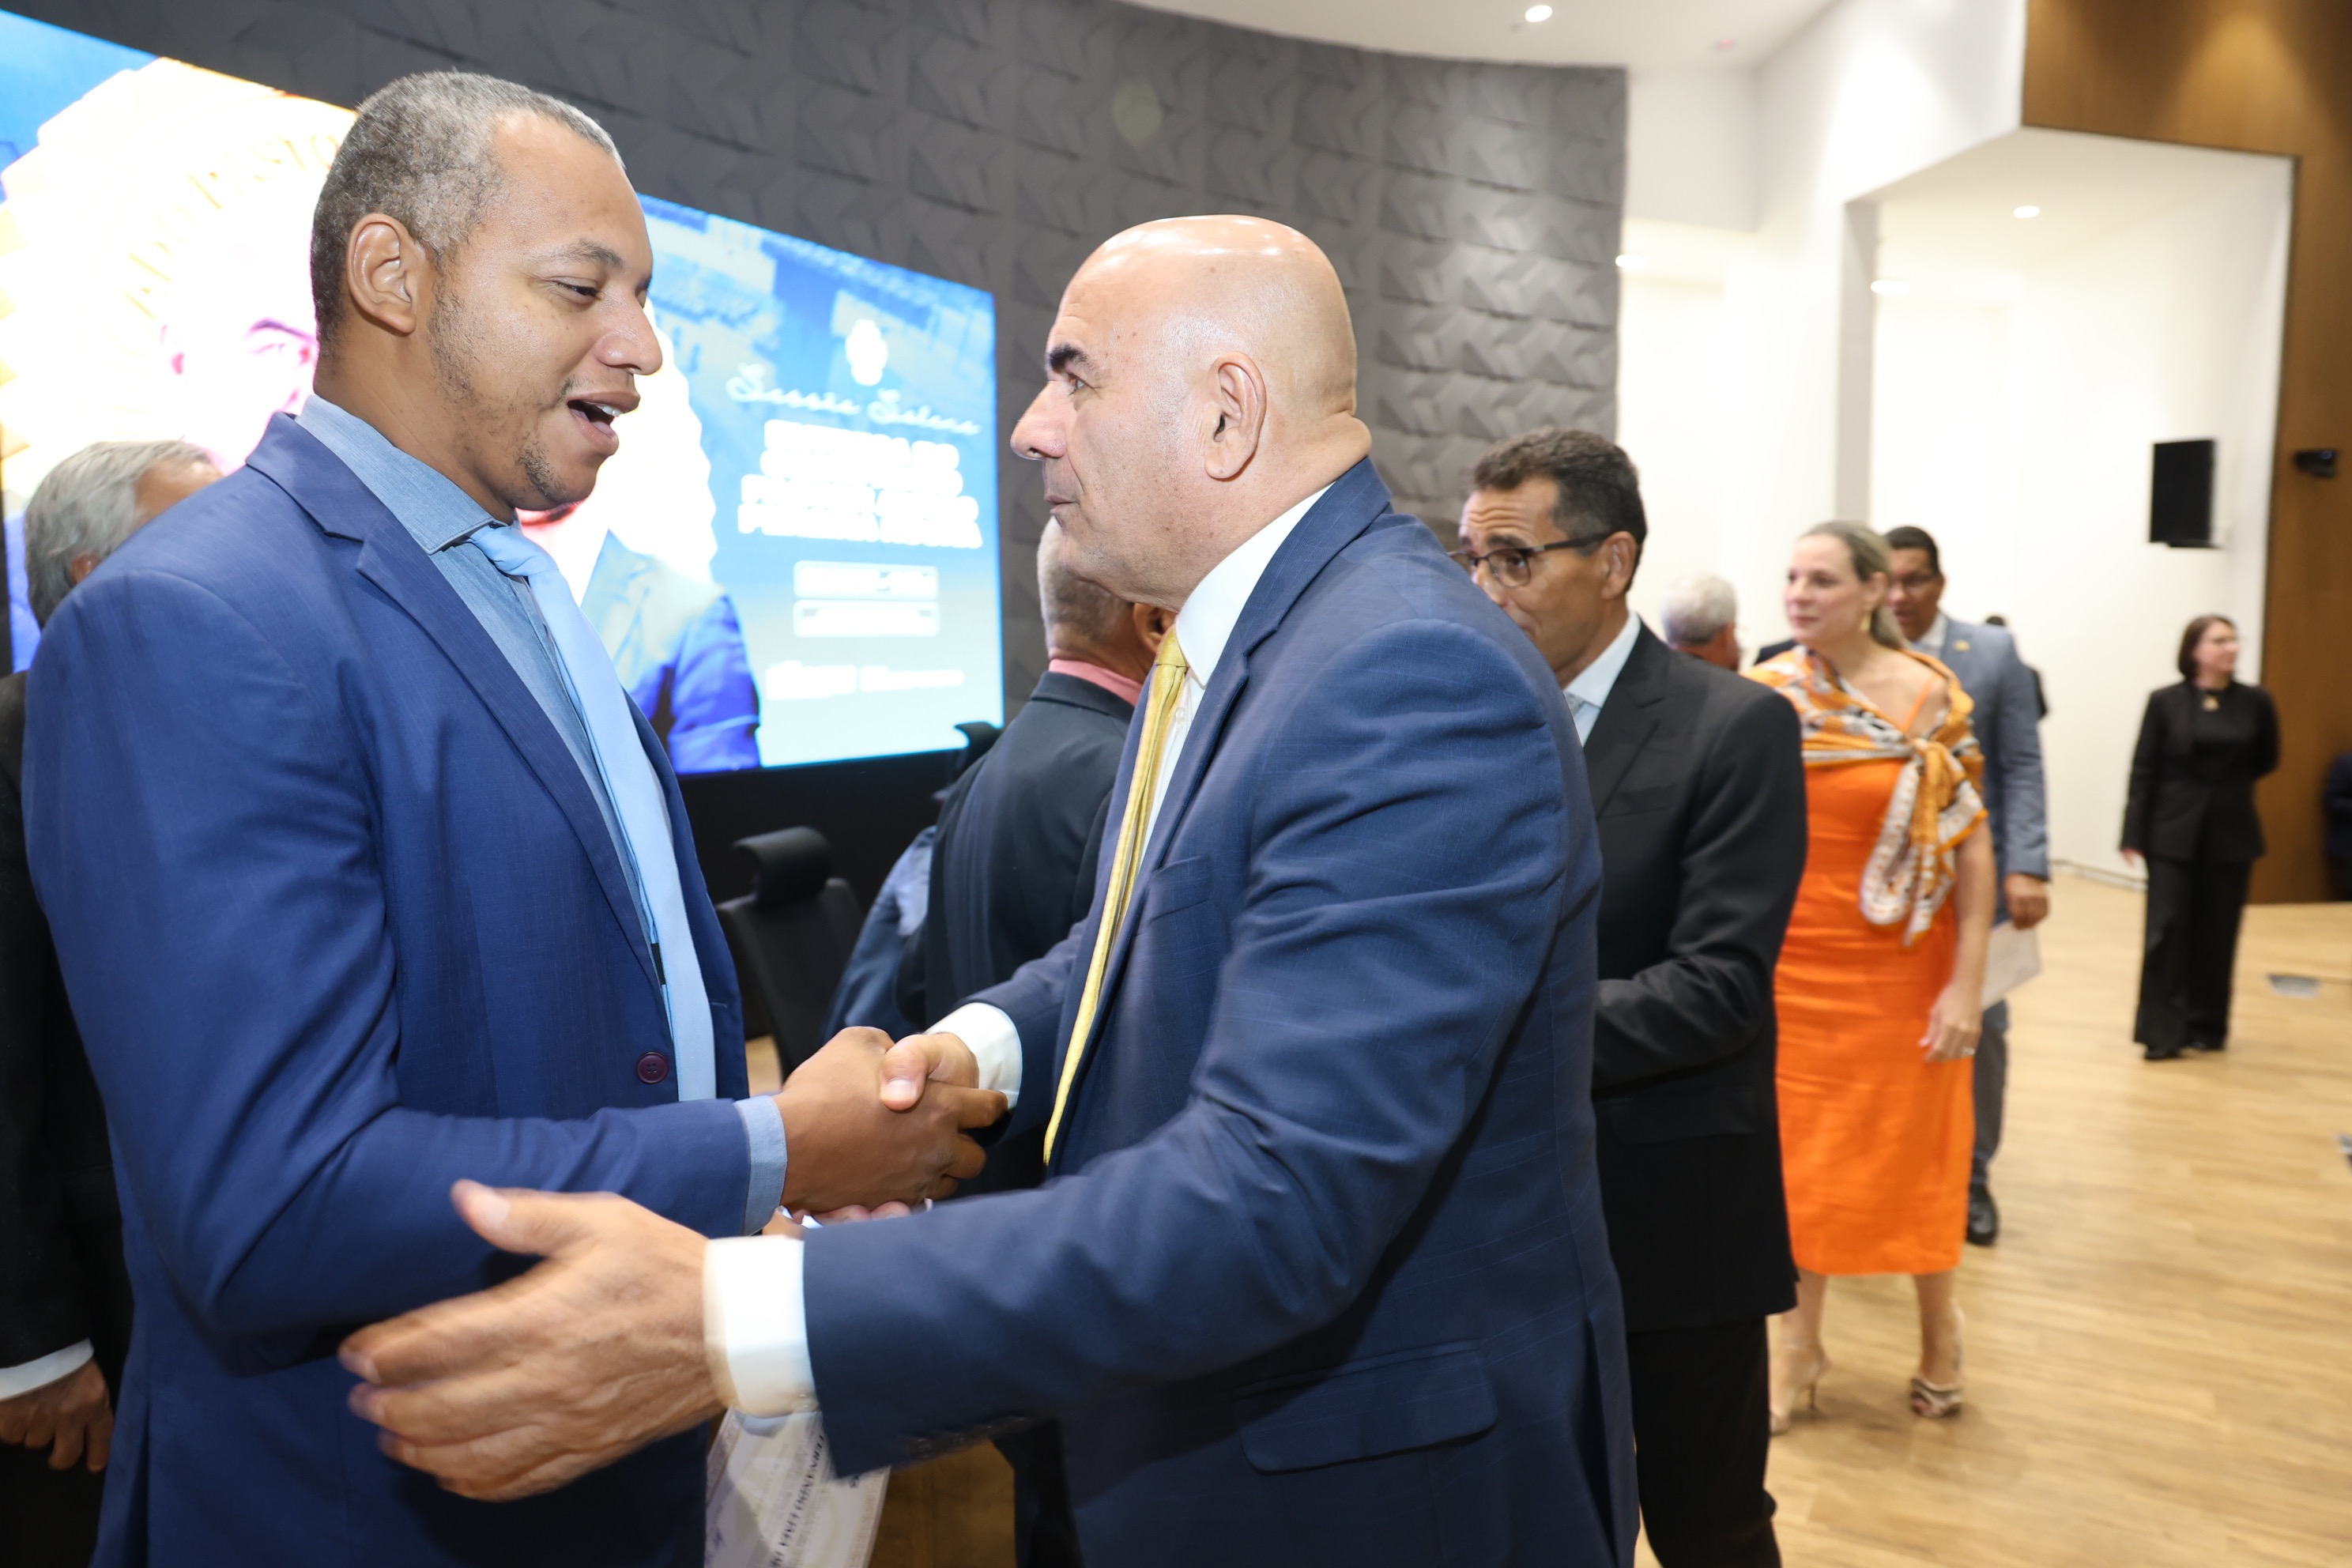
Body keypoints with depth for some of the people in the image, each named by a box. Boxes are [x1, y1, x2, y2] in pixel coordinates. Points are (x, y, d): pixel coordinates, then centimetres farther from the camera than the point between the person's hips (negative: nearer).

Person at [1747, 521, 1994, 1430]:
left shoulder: (1933, 696, -8)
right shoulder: (1762, 696, -4)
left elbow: (1970, 847, -7)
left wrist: (1967, 983, -11)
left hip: (1904, 965, -1)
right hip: (1796, 962, 1)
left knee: (1914, 1153, 11)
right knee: (1799, 1152, 11)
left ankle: (1938, 1328, 37)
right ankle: (1799, 1342, 28)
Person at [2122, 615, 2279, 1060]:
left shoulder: (2255, 702, 1)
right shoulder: (2165, 701, -4)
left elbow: (2266, 760, 17)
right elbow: (2144, 771, -5)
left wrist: (2228, 784, 9)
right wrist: (2134, 835, -9)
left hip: (2232, 834, 2)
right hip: (2174, 834, -2)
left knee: (2216, 935, 8)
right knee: (2167, 931, -3)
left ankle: (2207, 1028, 20)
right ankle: (2163, 1034, 2)